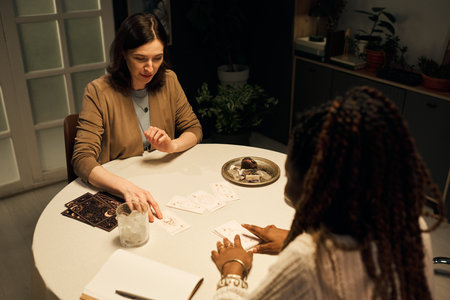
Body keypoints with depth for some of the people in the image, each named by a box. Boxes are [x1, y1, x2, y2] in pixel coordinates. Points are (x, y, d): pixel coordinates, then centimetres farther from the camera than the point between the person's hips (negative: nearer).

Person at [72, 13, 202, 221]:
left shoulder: (168, 81, 2)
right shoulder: (98, 92, -12)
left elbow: (194, 129, 9)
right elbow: (83, 159, -19)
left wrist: (172, 145, -14)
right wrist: (127, 188, -38)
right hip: (114, 193, -4)